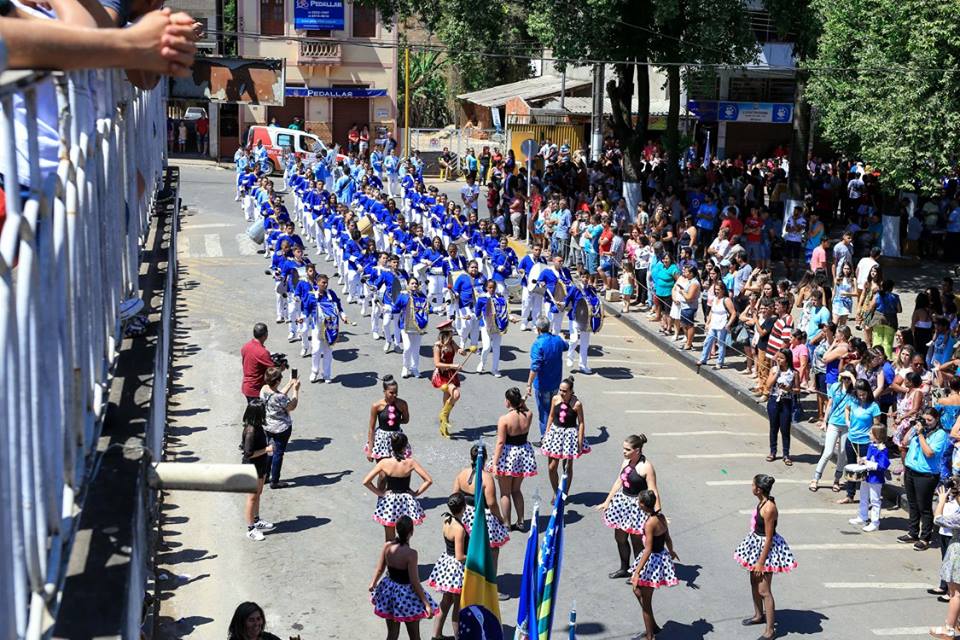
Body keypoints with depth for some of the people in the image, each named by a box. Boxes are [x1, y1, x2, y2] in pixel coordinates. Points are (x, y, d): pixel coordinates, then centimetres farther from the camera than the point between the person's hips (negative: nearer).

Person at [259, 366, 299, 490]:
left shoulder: (264, 389, -8)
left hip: (267, 426, 8)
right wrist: (296, 389, -10)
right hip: (281, 428, -7)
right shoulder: (278, 397, -31)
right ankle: (275, 482, 18)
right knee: (278, 453, 7)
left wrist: (291, 383, 9)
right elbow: (292, 406, -16)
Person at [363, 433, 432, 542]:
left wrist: (379, 493, -5)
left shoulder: (384, 463, -15)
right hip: (407, 503, 0)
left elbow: (366, 482, -15)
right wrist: (417, 493, -5)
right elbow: (429, 480, -16)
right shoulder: (410, 462, -16)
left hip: (388, 502, 0)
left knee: (389, 541, 15)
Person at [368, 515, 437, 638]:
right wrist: (427, 603, -14)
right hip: (407, 595, -5)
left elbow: (380, 569, 3)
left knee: (392, 634, 18)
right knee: (414, 636, 12)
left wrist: (373, 584, 22)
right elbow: (414, 582, -21)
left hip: (389, 591, 5)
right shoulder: (411, 553, -26)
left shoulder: (387, 545, -10)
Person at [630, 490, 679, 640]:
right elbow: (668, 538, 13)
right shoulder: (661, 516, -1)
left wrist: (637, 573, -26)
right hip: (661, 556, 9)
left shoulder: (650, 523, -25)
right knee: (638, 591, 25)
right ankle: (653, 626, 34)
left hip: (653, 560, -9)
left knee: (645, 601, 5)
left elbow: (648, 550, -27)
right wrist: (671, 551, 35)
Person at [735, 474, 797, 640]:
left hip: (766, 549, -10)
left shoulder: (769, 508, -27)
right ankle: (759, 615, 43)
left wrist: (761, 562, -19)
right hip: (757, 544, 10)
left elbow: (768, 539, -23)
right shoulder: (762, 502, 0)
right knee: (754, 583, 23)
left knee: (764, 590, -4)